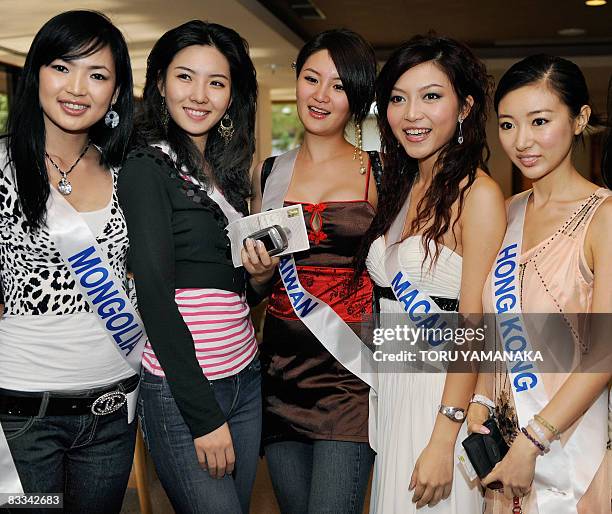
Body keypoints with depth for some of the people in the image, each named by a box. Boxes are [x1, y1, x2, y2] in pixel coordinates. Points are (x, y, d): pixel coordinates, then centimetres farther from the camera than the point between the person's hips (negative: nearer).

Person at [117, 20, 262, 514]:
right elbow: (154, 296, -16)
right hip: (182, 390, -7)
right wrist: (204, 415, -17)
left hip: (246, 376, 7)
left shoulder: (226, 168, 10)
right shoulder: (148, 166, -11)